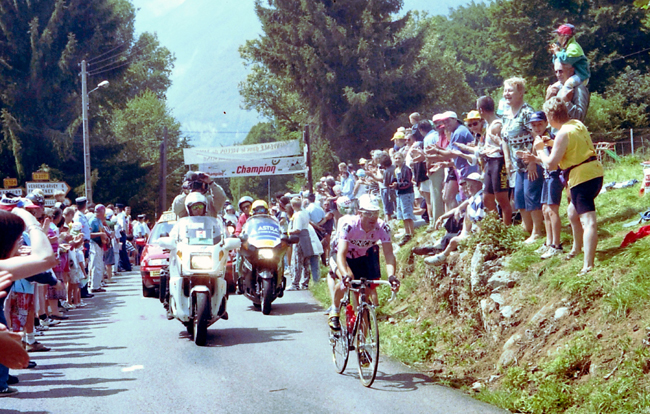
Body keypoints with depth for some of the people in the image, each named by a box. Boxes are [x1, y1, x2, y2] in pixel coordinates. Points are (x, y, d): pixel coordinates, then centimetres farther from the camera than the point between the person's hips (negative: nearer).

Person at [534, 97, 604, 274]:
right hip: (595, 172, 9)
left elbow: (551, 164, -15)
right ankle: (577, 247, 47)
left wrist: (540, 149, 0)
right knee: (572, 211, 29)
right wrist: (552, 144, 20)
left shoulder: (563, 134, -16)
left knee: (588, 220, -17)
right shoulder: (577, 124, 11)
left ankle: (588, 265, -25)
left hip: (582, 177, -9)